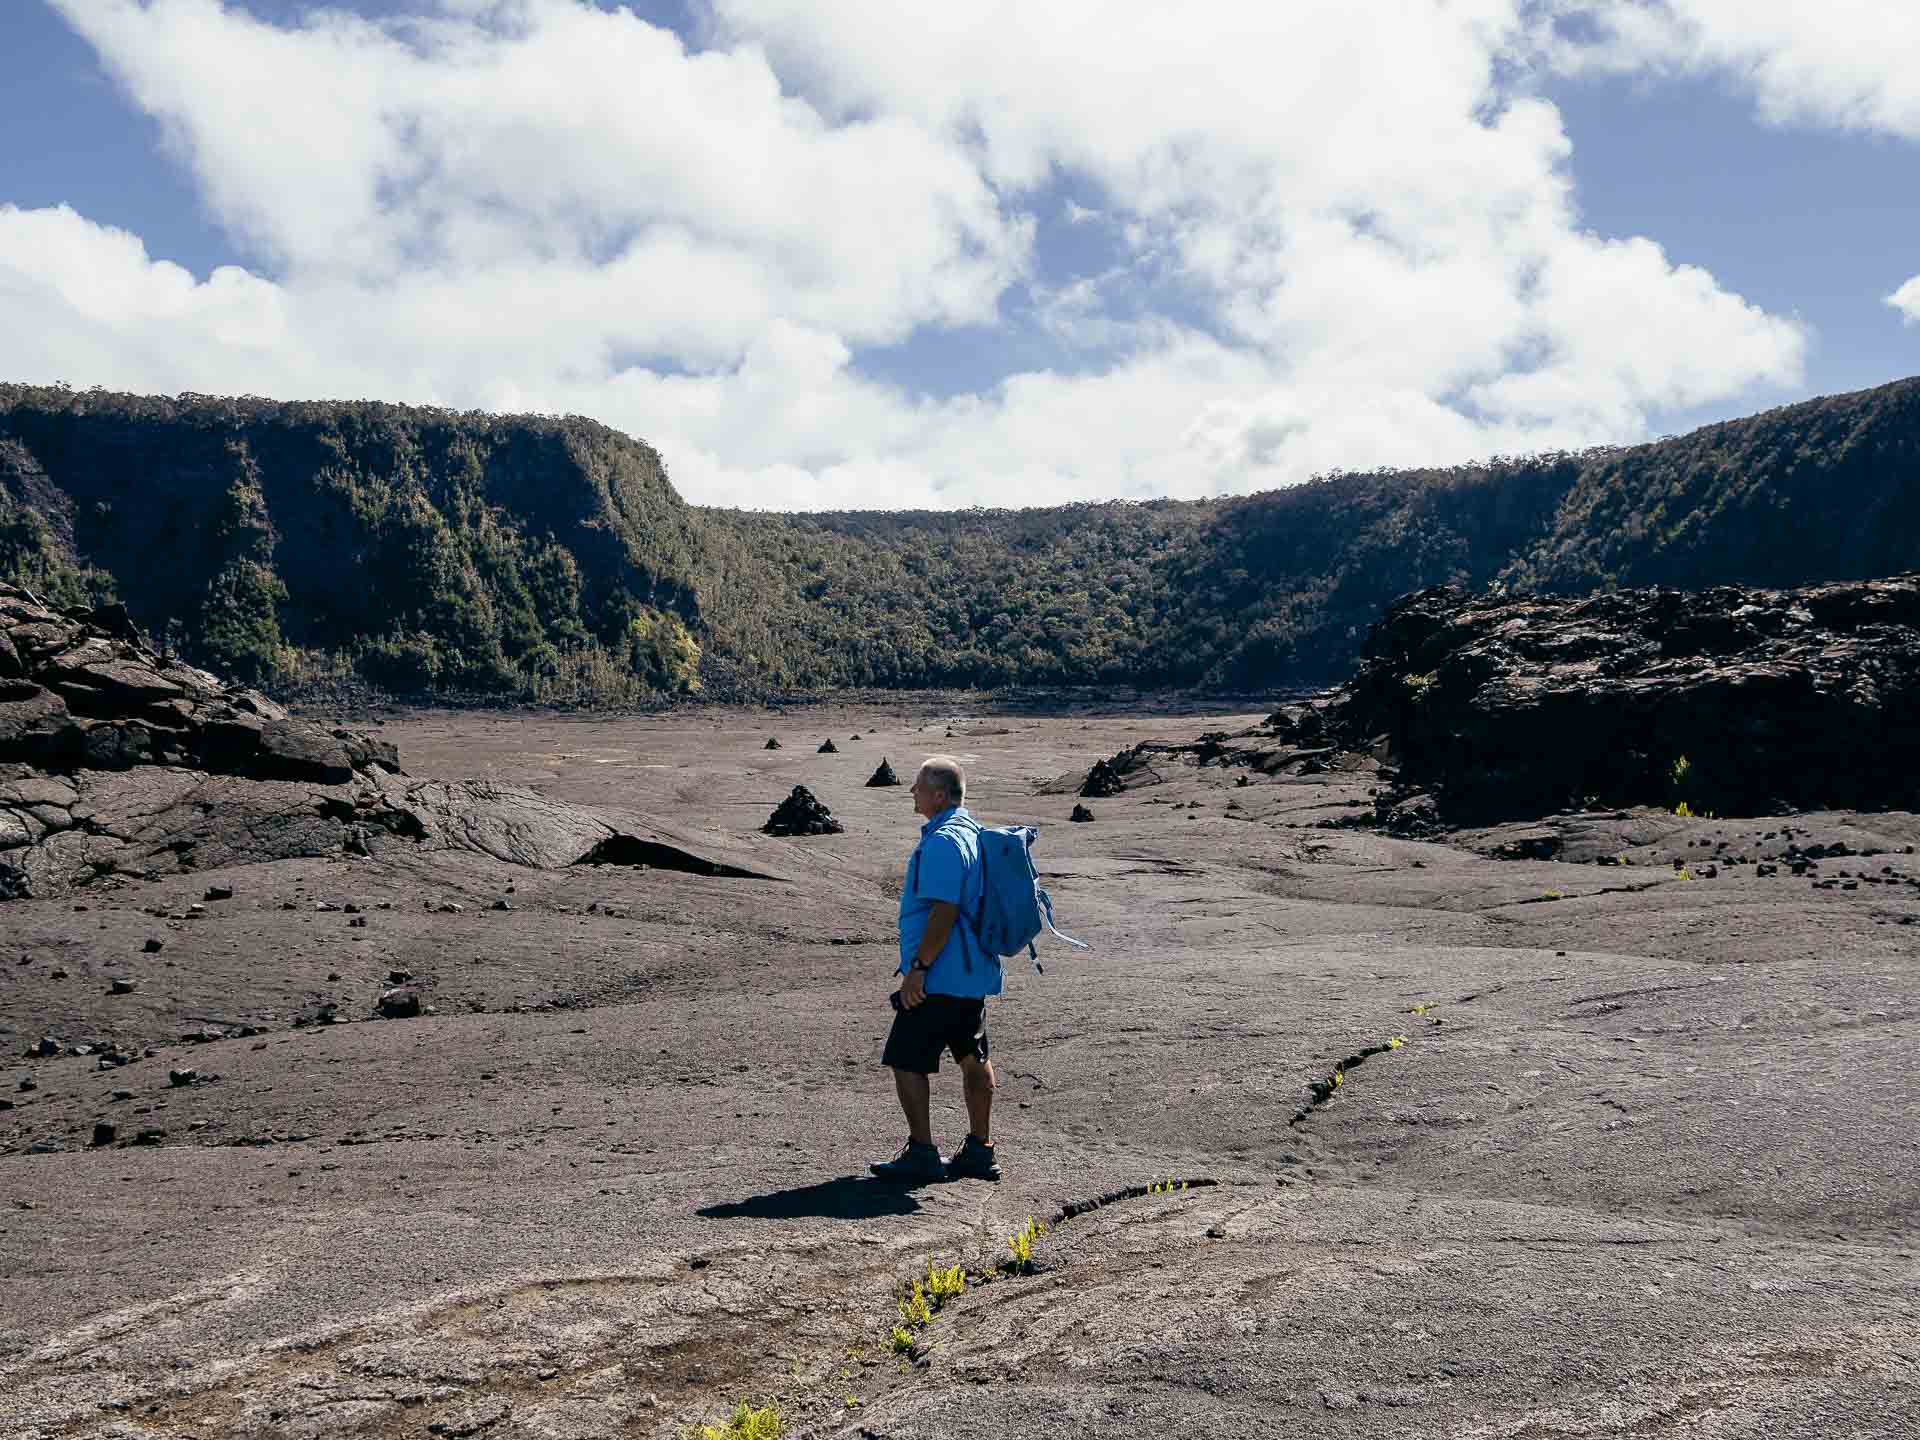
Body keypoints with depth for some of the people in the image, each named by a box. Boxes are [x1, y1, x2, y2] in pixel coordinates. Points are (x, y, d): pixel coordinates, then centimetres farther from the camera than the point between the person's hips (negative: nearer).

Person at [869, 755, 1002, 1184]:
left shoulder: (942, 842, -19)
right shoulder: (973, 832, 14)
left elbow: (943, 912, -24)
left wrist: (918, 967, -20)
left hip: (938, 977, -10)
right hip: (974, 973, 10)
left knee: (906, 1061, -2)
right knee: (974, 1060, 14)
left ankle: (922, 1154, 1)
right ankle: (980, 1151, 21)